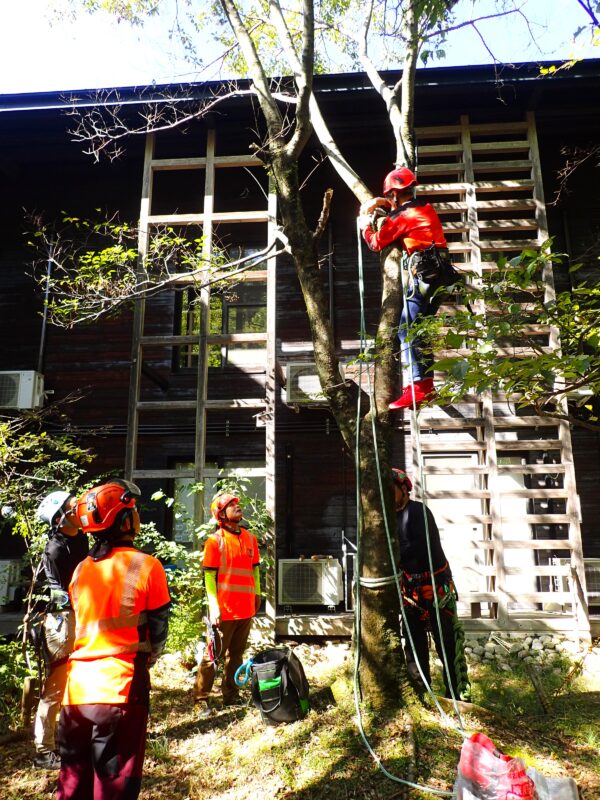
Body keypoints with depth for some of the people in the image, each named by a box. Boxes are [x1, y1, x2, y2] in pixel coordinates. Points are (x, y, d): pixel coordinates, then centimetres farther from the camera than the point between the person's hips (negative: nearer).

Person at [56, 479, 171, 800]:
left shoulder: (80, 570, 6)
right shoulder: (146, 566, -9)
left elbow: (74, 626, 15)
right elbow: (158, 631, -2)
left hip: (77, 689, 5)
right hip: (120, 689, -5)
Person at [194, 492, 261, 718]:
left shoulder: (250, 538, 8)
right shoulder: (215, 540, -8)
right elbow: (209, 575, -10)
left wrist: (257, 593, 13)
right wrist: (214, 606, -15)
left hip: (246, 608, 5)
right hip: (225, 609, -5)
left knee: (236, 655, 15)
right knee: (213, 655, 3)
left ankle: (230, 695, 27)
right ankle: (202, 699, 14)